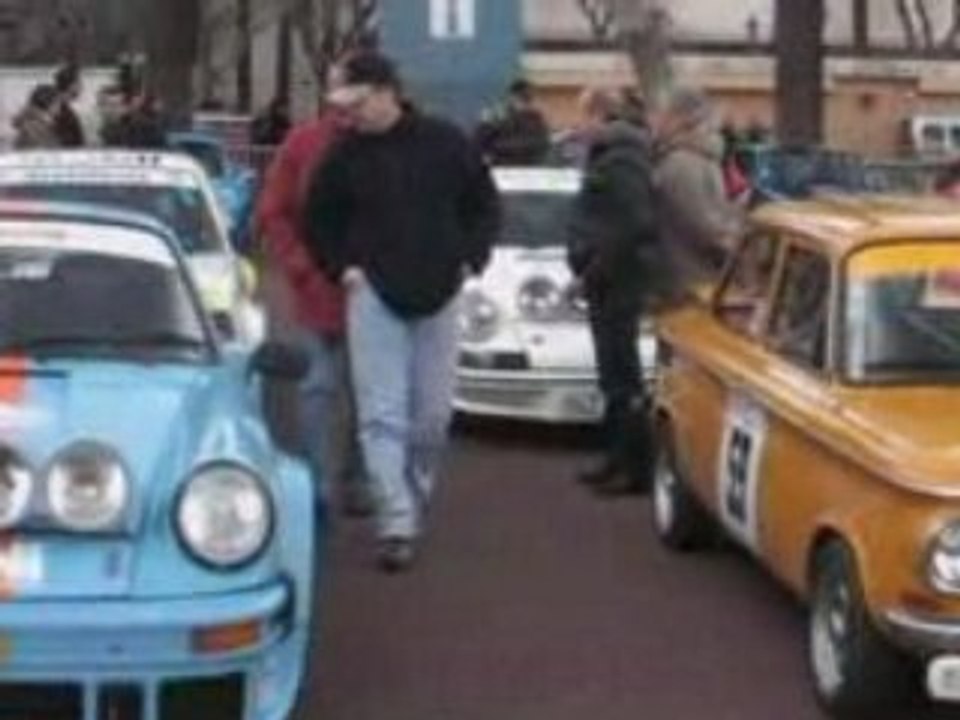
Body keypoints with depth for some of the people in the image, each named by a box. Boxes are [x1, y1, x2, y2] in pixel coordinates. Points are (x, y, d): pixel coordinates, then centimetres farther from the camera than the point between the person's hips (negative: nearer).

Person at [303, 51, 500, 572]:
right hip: (374, 295, -1)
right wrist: (342, 267, 1)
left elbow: (485, 204, 9)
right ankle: (397, 524, -11)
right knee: (383, 415, -9)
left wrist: (470, 260, 1)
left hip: (439, 295, 1)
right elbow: (318, 220, 10)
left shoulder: (445, 144, -3)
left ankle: (416, 504, 29)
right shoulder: (345, 156, -3)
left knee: (433, 415, 7)